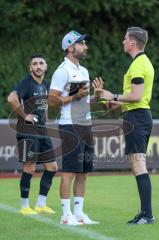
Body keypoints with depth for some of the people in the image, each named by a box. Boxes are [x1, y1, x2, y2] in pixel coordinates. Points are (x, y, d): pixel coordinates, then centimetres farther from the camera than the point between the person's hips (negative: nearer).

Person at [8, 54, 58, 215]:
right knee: (29, 168, -7)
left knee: (52, 167, 7)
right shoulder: (26, 83, -12)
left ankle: (41, 205, 14)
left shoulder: (45, 85, 13)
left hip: (42, 132, 8)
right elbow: (12, 99, -29)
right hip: (27, 132, -8)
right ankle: (24, 207, 4)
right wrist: (24, 115, -20)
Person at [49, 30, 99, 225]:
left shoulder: (83, 71, 18)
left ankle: (79, 213, 14)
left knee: (83, 172, 9)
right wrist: (76, 96, -19)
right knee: (69, 171, -8)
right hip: (71, 126, -9)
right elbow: (52, 100, -14)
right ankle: (66, 215, -5)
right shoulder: (62, 71, -10)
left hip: (86, 125, 9)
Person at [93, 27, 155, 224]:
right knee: (139, 166, 11)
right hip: (143, 114, 11)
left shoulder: (138, 65, -14)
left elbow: (136, 96, -21)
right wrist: (120, 103, 23)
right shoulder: (145, 62, 18)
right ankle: (145, 213, 12)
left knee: (138, 165, -13)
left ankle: (147, 215, -16)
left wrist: (114, 97, -10)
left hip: (136, 117, -11)